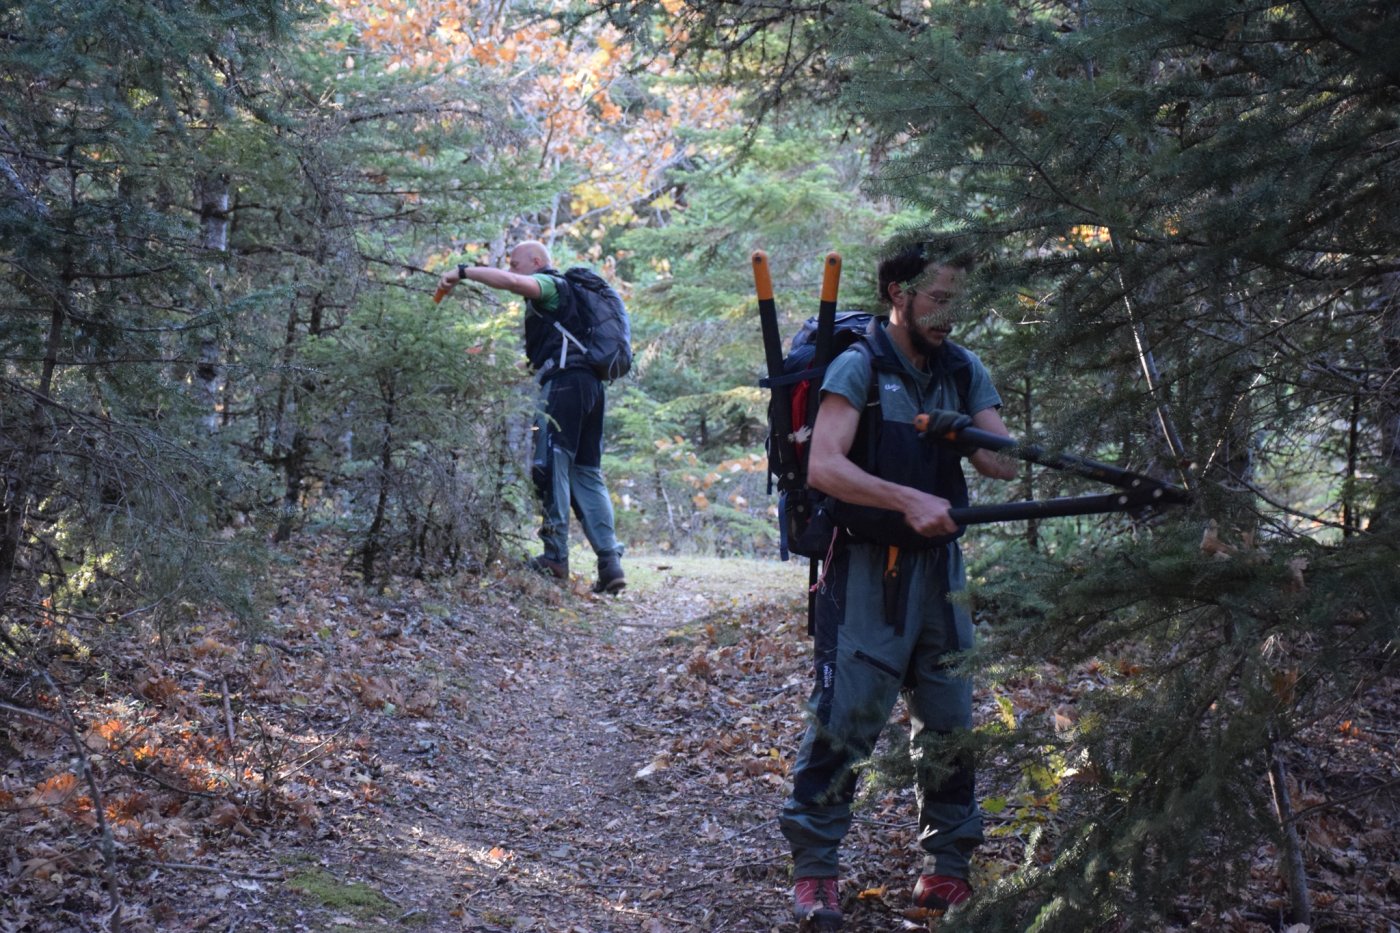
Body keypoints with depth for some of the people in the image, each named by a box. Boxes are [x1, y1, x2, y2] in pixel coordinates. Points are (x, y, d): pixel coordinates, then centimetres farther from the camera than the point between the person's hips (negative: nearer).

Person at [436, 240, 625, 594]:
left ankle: (555, 557, -13)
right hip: (590, 383, 9)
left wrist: (463, 271, -12)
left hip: (563, 380, -9)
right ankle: (610, 562, -2)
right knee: (586, 473, 6)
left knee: (552, 465, -9)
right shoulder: (563, 294, 31)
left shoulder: (549, 284, 3)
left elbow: (510, 282, -18)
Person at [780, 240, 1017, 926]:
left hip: (938, 566, 6)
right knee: (845, 720, -6)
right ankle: (813, 869, 6)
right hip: (867, 569, -5)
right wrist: (908, 500, -33)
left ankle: (946, 869, 22)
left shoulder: (964, 371, 8)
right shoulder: (859, 366, -9)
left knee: (951, 723, 9)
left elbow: (1003, 461, -3)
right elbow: (823, 468, -22)